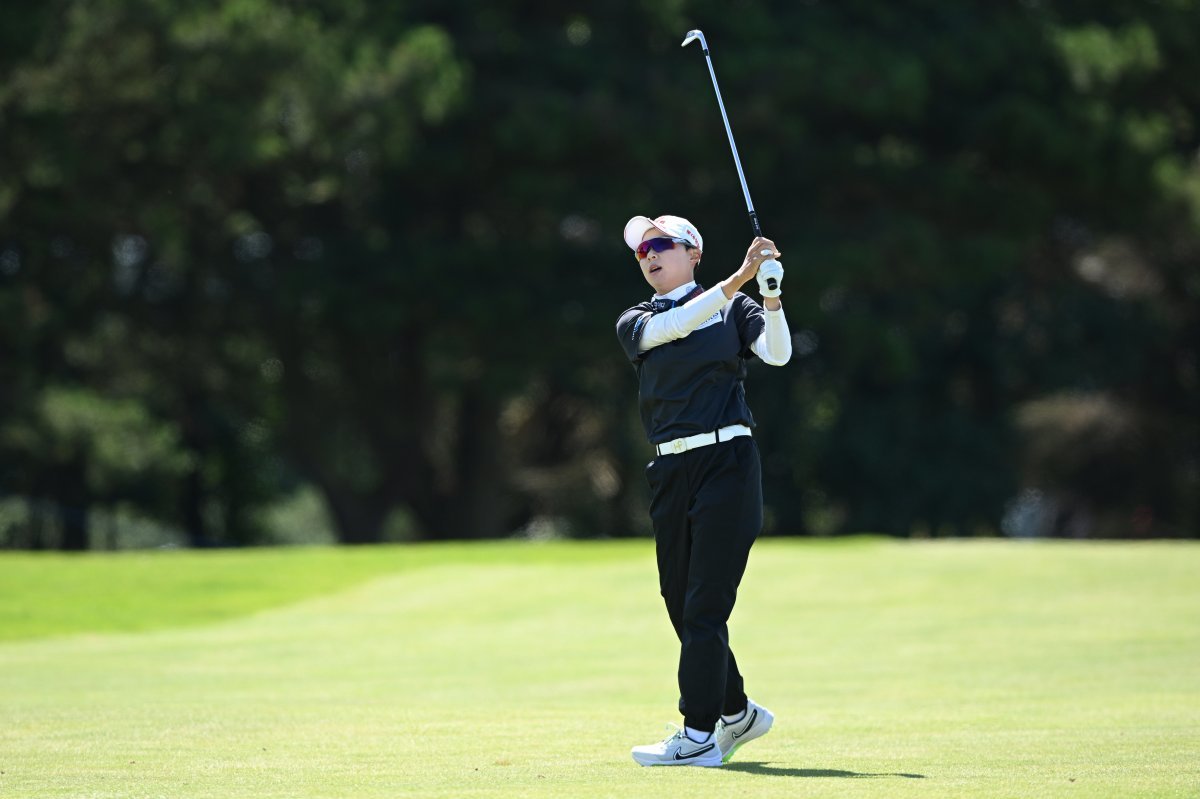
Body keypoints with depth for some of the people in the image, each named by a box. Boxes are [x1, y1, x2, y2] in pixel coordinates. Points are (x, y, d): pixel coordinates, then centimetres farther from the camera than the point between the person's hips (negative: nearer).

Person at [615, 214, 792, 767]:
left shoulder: (733, 308, 7)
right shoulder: (635, 323, 12)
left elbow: (778, 354, -8)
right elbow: (672, 327, -10)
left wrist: (770, 294, -24)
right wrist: (738, 278, -20)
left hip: (727, 460, -4)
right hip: (670, 471, 5)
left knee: (705, 603, -11)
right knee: (680, 601, 8)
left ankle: (699, 737, -12)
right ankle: (738, 713, 26)